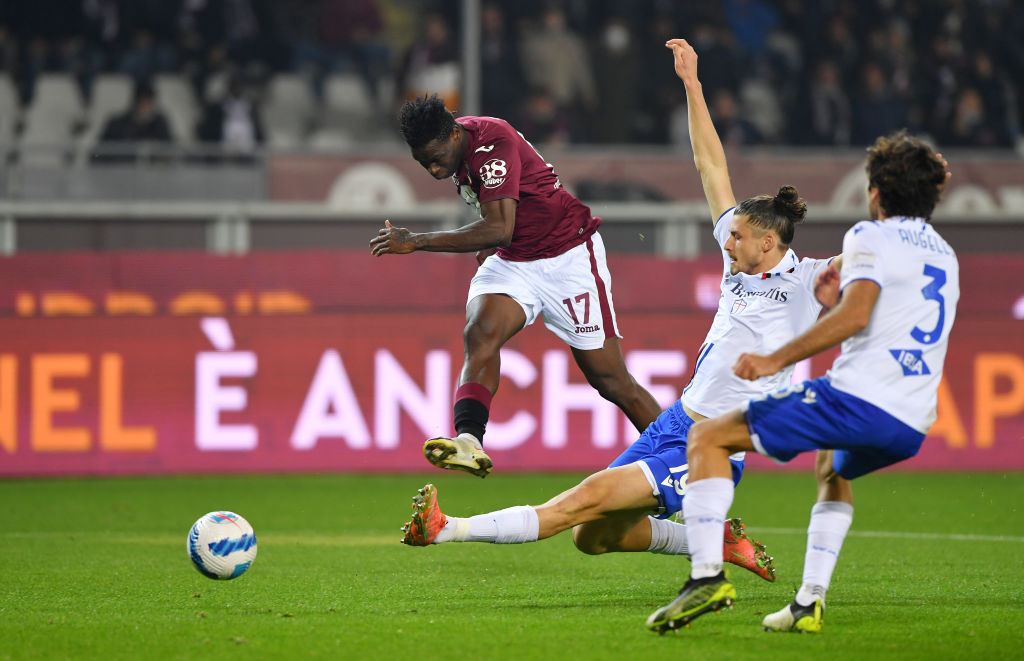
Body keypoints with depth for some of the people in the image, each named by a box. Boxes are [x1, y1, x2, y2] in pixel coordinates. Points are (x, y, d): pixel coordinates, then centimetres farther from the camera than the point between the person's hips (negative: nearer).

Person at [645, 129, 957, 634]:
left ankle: (707, 574, -15)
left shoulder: (870, 237, 0)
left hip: (857, 396, -8)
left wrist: (776, 359, -17)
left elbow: (855, 316, -17)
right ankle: (810, 602, 24)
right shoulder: (944, 255, 25)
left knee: (708, 437, 2)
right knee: (833, 468, 40)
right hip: (912, 426, 8)